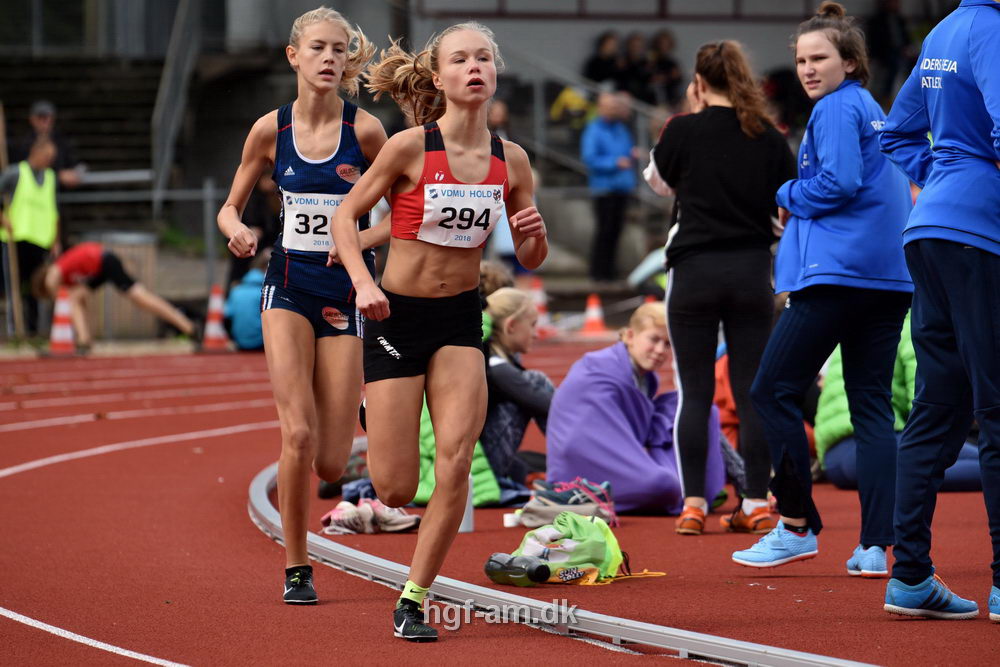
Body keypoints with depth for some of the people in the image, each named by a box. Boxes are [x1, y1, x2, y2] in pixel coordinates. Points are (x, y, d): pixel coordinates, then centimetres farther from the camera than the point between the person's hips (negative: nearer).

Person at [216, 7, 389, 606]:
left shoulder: (365, 130, -5)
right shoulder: (271, 130, 0)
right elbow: (231, 207, 11)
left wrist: (362, 239, -17)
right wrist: (238, 231, -11)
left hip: (346, 294, -1)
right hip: (288, 289, 1)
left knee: (331, 463, -3)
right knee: (299, 433, -17)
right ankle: (296, 568, 0)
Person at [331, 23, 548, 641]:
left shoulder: (511, 160, -2)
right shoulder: (410, 147, -13)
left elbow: (531, 260, 8)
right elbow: (346, 214, -3)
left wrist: (536, 234, -14)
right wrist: (362, 282, -17)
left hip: (462, 318, 3)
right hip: (397, 315, -3)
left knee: (456, 461, -14)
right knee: (396, 490, -4)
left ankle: (414, 598, 1)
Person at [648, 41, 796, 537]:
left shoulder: (683, 131, -6)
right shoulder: (768, 137, 1)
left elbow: (662, 177, 14)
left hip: (694, 270, -2)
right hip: (752, 272, 2)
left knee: (694, 392, 3)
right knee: (751, 390, 6)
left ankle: (693, 506, 1)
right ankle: (756, 504, 6)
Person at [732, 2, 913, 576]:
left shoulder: (836, 108, -7)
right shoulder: (875, 110, 20)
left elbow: (840, 183, -19)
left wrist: (790, 197, 0)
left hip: (837, 271, -9)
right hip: (891, 274, 9)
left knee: (774, 391, -1)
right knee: (873, 405, 4)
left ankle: (798, 526, 2)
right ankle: (876, 546, -2)